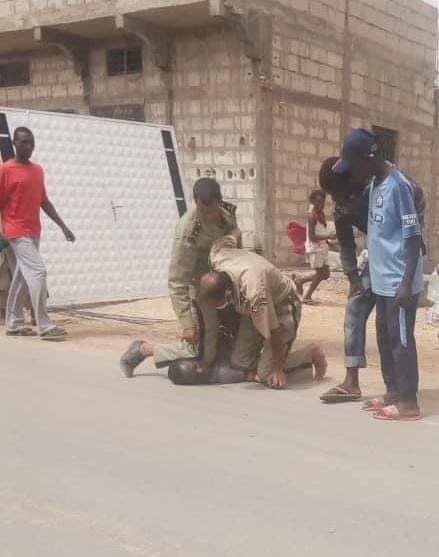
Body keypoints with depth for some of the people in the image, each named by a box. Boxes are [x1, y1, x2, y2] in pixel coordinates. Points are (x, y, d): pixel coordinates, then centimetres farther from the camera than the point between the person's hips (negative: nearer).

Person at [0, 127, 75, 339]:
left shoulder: (38, 170, 12)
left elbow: (44, 201, 16)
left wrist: (63, 226, 12)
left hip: (34, 232, 7)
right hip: (17, 232, -7)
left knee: (22, 277, 12)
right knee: (37, 271, -16)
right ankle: (45, 327, -14)